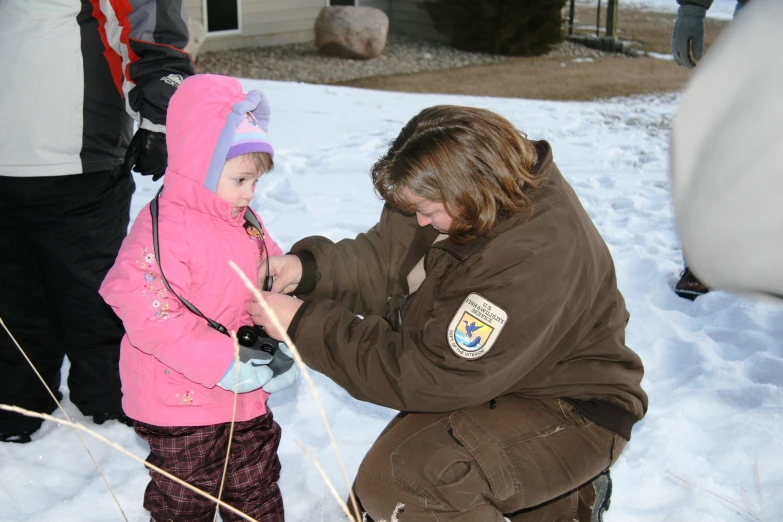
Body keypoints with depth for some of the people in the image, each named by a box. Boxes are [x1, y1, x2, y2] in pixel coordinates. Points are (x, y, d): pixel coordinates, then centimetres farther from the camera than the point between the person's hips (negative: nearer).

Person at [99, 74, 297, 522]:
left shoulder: (247, 224, 3)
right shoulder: (162, 229, -23)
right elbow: (146, 314, -30)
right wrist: (221, 362, -29)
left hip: (246, 398, 7)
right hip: (181, 404, -7)